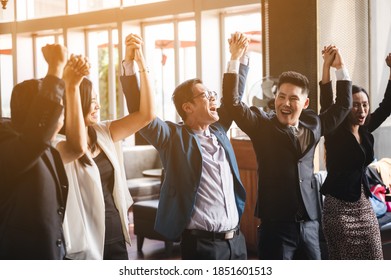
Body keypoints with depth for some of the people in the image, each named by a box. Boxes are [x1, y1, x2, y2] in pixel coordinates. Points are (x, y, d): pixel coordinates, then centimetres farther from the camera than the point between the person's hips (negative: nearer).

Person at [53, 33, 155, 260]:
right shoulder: (59, 147, -13)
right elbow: (78, 146, -37)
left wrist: (141, 63, -8)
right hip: (86, 243, -6)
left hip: (116, 236, 6)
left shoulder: (103, 133, 5)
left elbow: (146, 114, 0)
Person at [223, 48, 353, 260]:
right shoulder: (262, 124, -3)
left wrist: (342, 68, 13)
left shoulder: (313, 125, 9)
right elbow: (232, 101, -15)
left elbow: (344, 104, 20)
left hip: (310, 224, 4)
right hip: (276, 224, -4)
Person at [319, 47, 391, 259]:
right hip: (339, 207, -6)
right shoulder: (335, 132, -10)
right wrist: (327, 67, -40)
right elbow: (326, 104, -26)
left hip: (364, 206, 6)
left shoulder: (365, 130, 6)